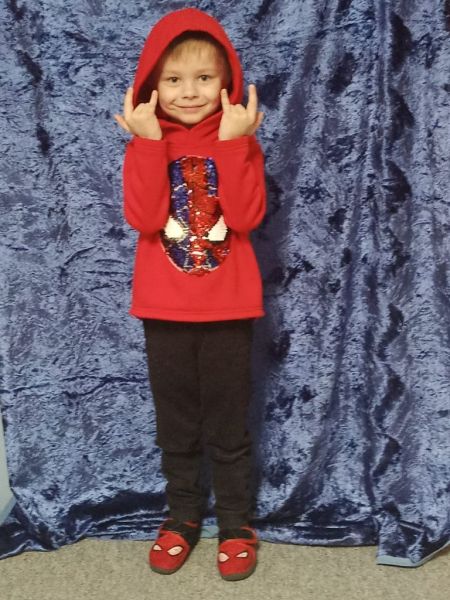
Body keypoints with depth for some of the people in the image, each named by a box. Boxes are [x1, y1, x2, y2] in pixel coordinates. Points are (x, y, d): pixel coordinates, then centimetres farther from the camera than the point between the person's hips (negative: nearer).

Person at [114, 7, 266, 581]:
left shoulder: (239, 138, 1)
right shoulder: (145, 143, 1)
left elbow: (247, 216, -15)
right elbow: (144, 218, -15)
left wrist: (233, 142, -20)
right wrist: (149, 142, -19)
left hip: (227, 306, -1)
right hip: (164, 308, 1)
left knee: (228, 424, 8)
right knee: (175, 424, 13)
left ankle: (235, 525, 26)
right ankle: (181, 517, 32)